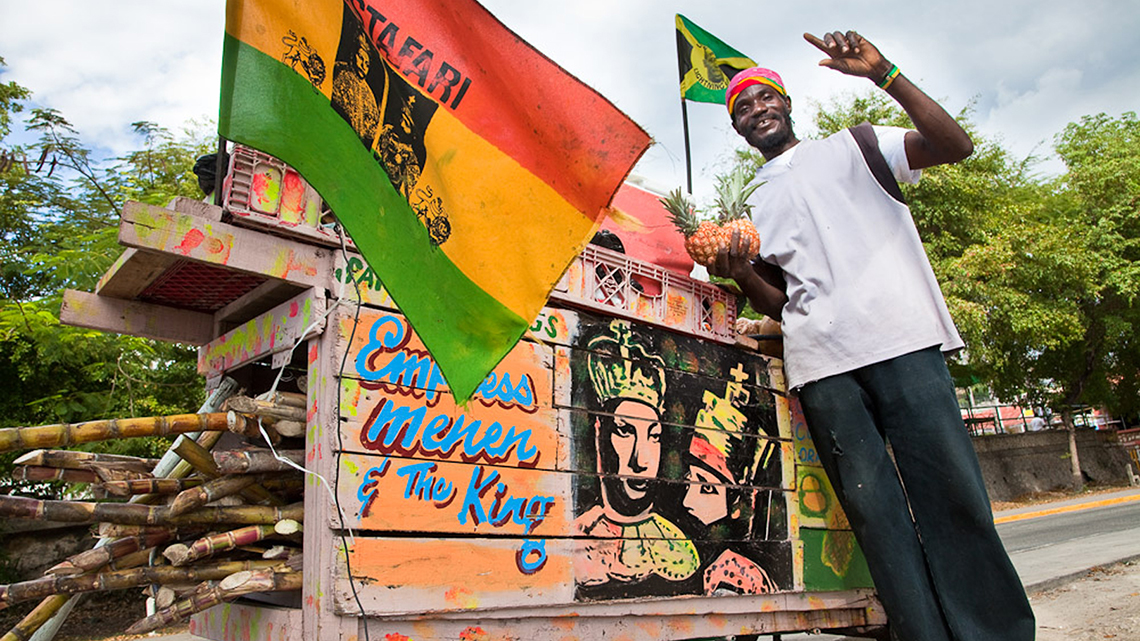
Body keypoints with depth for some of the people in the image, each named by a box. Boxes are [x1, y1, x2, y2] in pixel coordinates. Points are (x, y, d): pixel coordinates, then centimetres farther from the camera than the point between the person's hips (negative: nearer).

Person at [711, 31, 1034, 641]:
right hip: (820, 364, 3)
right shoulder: (756, 204, 25)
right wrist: (741, 273, 1)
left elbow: (955, 145, 3)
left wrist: (883, 74, -6)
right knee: (871, 505, -3)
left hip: (900, 338, -2)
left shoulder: (850, 147, 18)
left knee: (952, 490, -7)